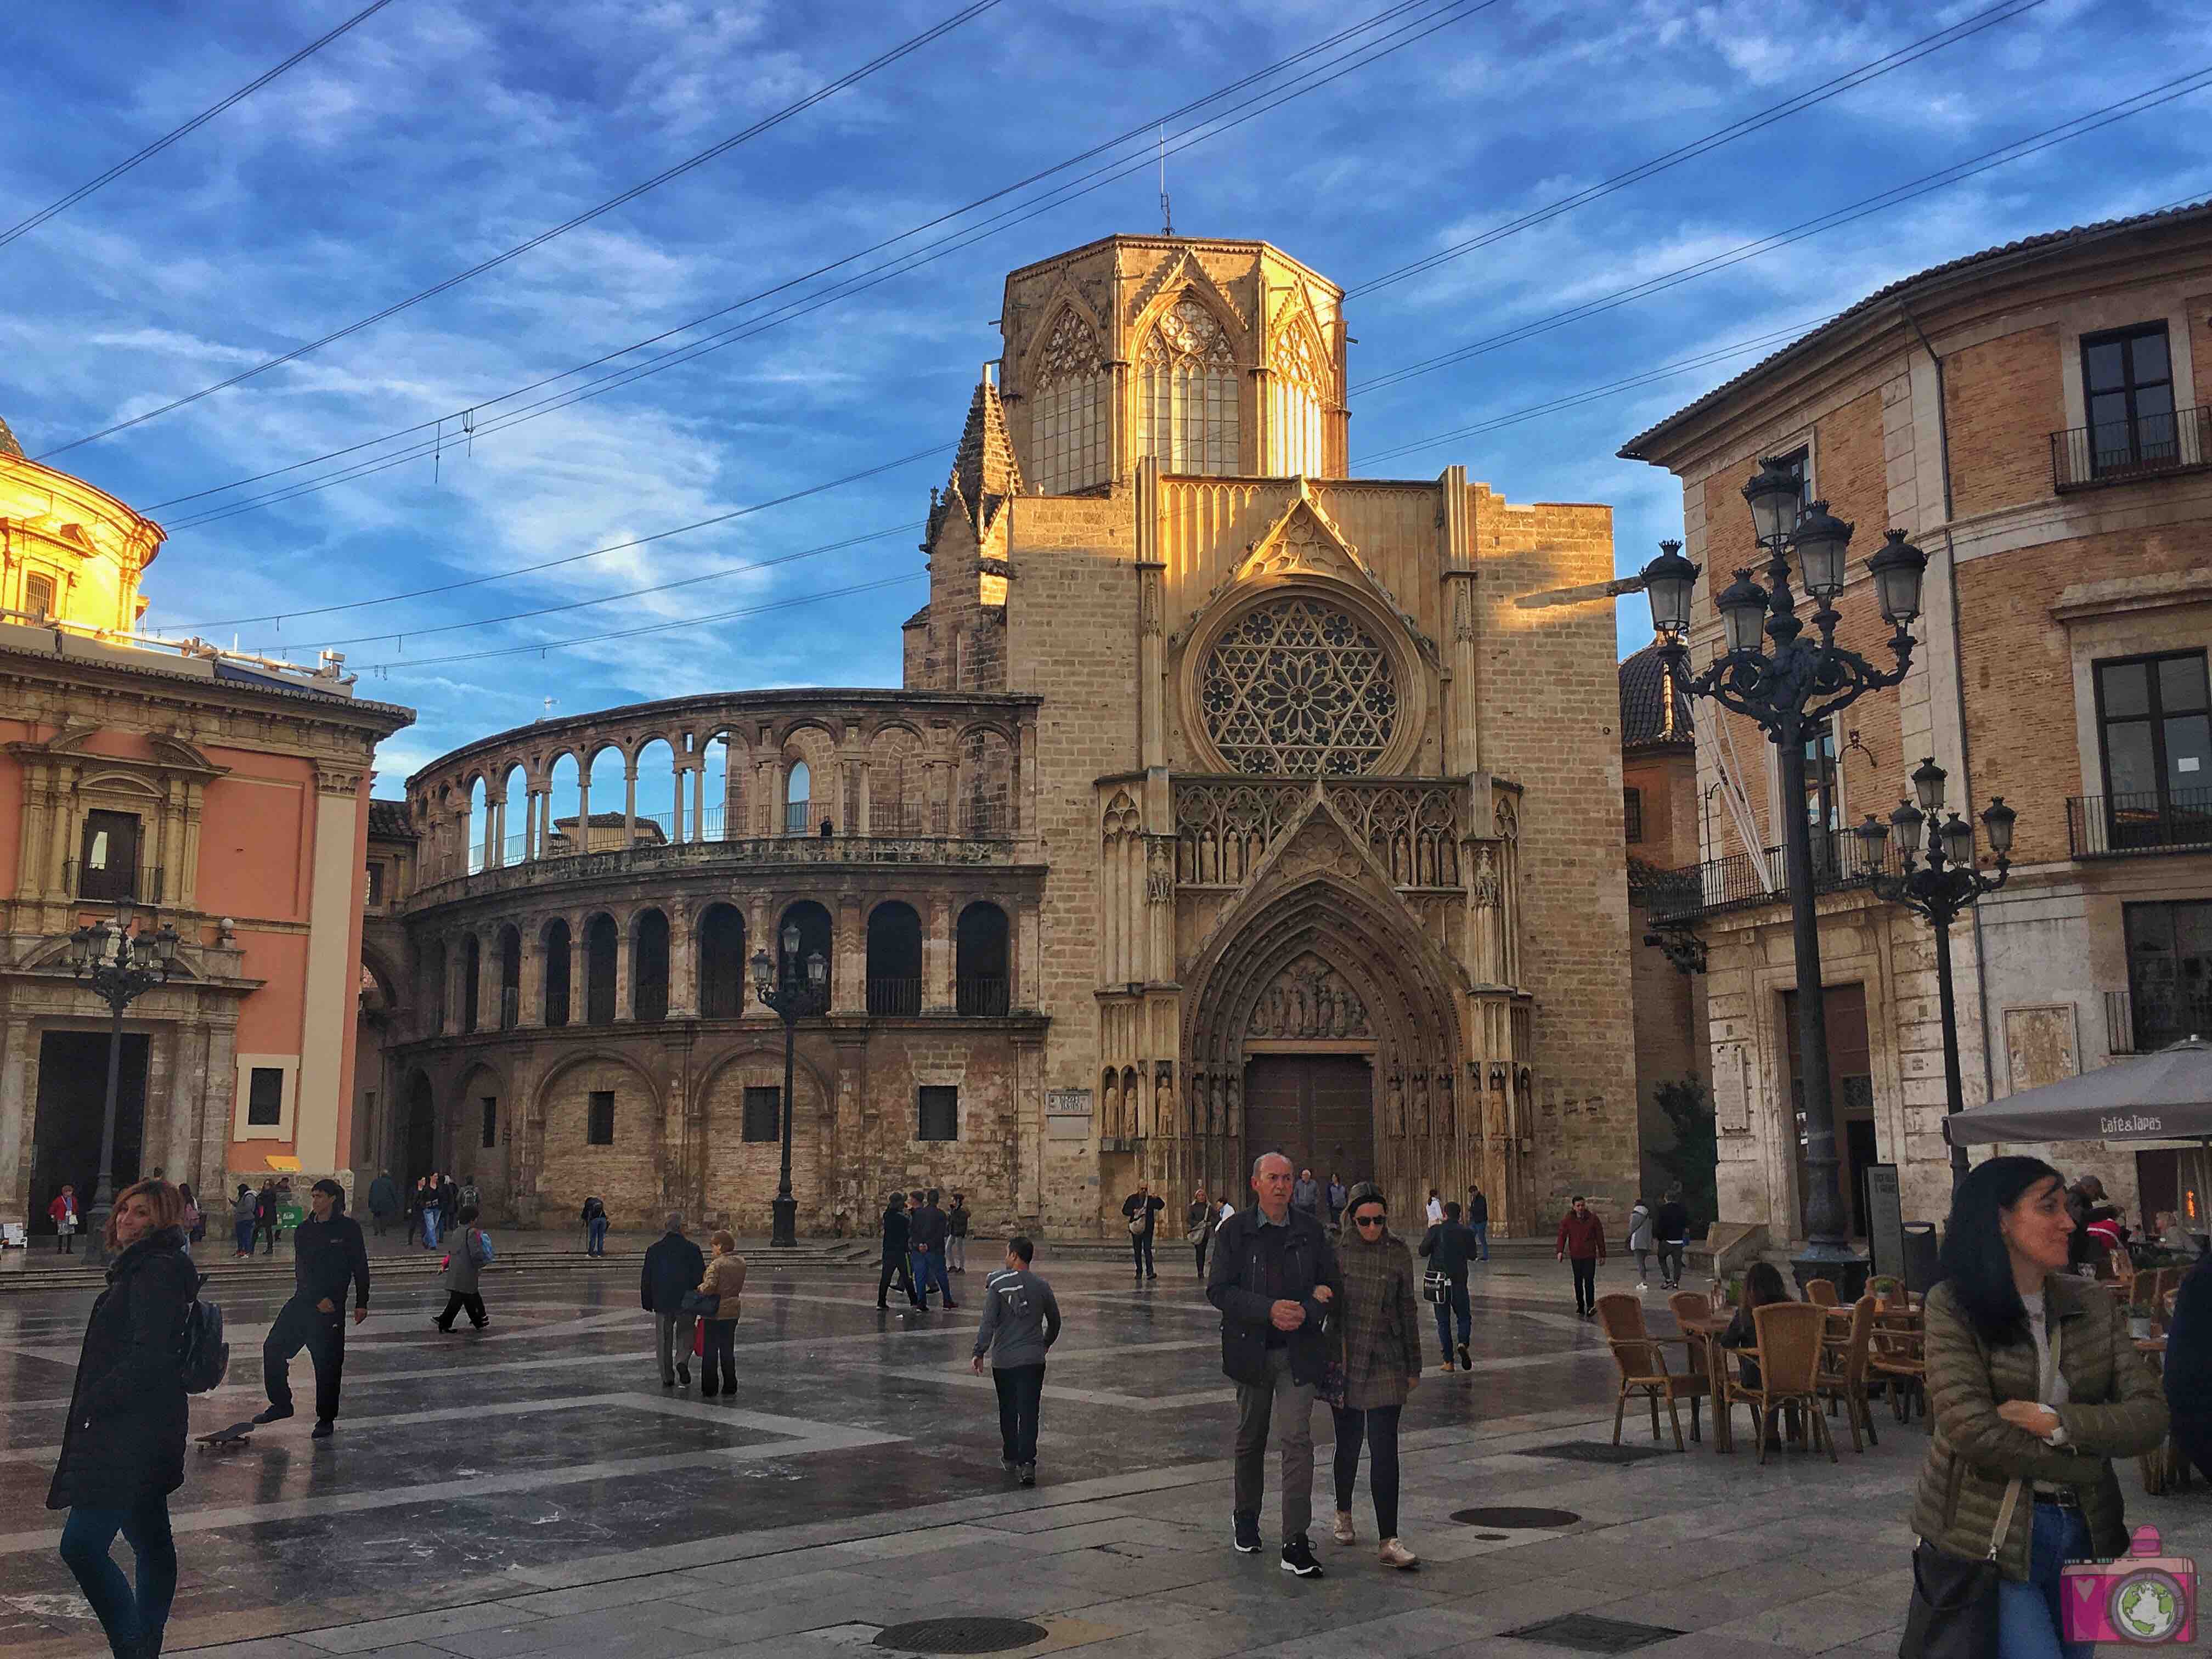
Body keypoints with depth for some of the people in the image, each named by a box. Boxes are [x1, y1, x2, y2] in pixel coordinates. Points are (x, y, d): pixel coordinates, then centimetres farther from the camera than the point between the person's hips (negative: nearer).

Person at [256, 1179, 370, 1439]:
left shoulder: (349, 1228, -3)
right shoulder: (304, 1230, 6)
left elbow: (360, 1268, 0)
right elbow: (301, 1270, -1)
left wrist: (361, 1303, -2)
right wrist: (318, 1299, -14)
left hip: (333, 1305, -4)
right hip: (303, 1301, 4)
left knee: (328, 1363, 0)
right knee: (273, 1348, 0)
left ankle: (326, 1419, 13)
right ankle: (281, 1405, 16)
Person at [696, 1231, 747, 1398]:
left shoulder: (717, 1264, -18)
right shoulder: (741, 1262, 4)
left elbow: (709, 1287, -25)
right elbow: (739, 1286, 8)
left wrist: (699, 1289, -7)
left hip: (716, 1313, -6)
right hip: (733, 1312, 6)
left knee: (710, 1352, 5)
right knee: (728, 1351, 15)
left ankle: (709, 1388, 8)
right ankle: (730, 1387, 18)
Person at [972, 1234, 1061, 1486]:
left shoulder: (998, 1284, -7)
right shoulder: (1041, 1286, 4)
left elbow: (989, 1322, -12)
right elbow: (1055, 1322, 14)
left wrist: (979, 1352, -8)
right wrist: (1044, 1345, 31)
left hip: (1003, 1359, -1)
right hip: (1033, 1359, 1)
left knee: (1007, 1411, 16)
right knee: (1029, 1413, -2)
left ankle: (1011, 1457, 28)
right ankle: (1027, 1463, -14)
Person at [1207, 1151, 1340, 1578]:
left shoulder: (1310, 1230, 4)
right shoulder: (1235, 1230, -3)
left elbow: (1331, 1286, 8)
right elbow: (1218, 1290, -9)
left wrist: (1307, 1312, -13)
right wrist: (1269, 1310, -21)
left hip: (1298, 1351, 0)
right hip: (1251, 1350, 0)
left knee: (1297, 1438, -11)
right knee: (1250, 1440, 15)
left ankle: (1296, 1544, -11)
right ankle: (1246, 1521, 37)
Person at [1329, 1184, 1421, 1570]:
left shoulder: (1398, 1252, 1)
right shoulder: (1336, 1251, -4)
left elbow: (1407, 1310, 8)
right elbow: (1324, 1308, 0)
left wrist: (1414, 1365, 9)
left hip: (1387, 1363, 0)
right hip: (1345, 1361, 0)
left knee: (1385, 1451, -6)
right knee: (1349, 1443, 12)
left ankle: (1389, 1541, -6)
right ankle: (1344, 1513, 38)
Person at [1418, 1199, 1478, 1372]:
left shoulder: (1436, 1231, -7)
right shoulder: (1467, 1233, -3)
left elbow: (1423, 1251, -2)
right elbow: (1472, 1255, 7)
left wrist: (1426, 1237, 15)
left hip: (1439, 1281, 0)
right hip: (1459, 1281, 0)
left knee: (1443, 1321, 8)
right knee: (1465, 1318, 15)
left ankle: (1448, 1361, 5)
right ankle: (1463, 1343, -15)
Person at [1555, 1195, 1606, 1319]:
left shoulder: (1593, 1218, -2)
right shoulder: (1567, 1220, -1)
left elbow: (1600, 1237, 4)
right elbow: (1562, 1235, 2)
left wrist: (1602, 1254, 5)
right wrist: (1560, 1251, -11)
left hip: (1590, 1255, -2)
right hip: (1575, 1255, 2)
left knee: (1589, 1281, -12)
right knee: (1578, 1282, 10)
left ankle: (1590, 1307, -15)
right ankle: (1580, 1306, 21)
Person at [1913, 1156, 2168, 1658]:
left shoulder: (2094, 1306, 4)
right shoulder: (1954, 1306, -10)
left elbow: (2150, 1417, -4)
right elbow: (1969, 1427, -19)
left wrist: (2053, 1422, -18)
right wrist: (2084, 1466, -10)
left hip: (2081, 1534, 5)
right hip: (1988, 1537, -5)